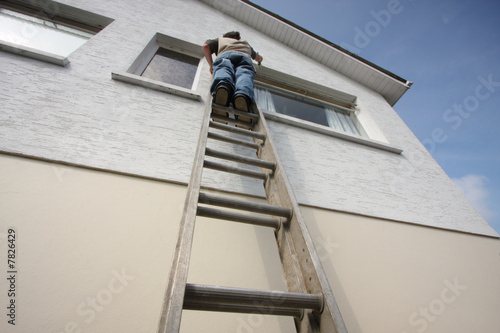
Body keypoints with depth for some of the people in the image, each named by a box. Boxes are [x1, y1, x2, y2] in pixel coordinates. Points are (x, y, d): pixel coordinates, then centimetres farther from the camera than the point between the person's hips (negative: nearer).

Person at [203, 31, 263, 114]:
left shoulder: (220, 40, 39)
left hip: (225, 55, -1)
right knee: (244, 75, -26)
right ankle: (243, 94, -62)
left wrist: (211, 64, 25)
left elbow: (206, 46, 21)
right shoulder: (246, 44, 47)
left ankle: (223, 85, -66)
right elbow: (259, 58, 58)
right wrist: (259, 60, 80)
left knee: (223, 70, -29)